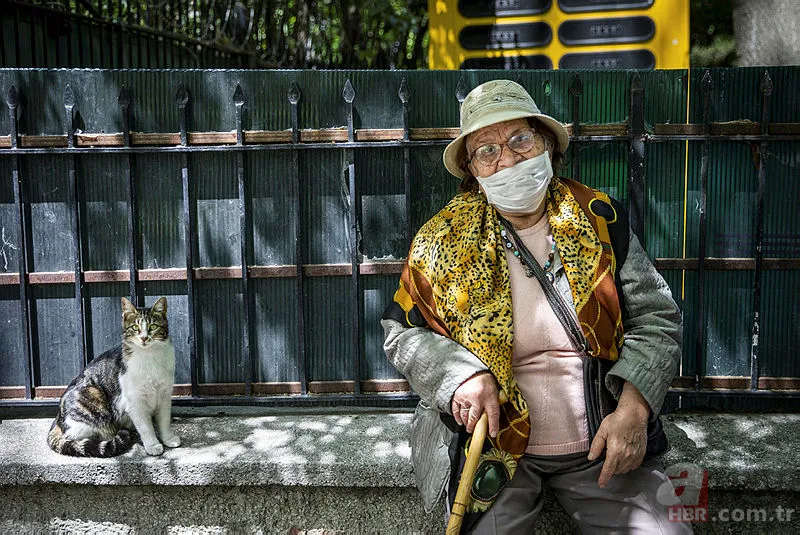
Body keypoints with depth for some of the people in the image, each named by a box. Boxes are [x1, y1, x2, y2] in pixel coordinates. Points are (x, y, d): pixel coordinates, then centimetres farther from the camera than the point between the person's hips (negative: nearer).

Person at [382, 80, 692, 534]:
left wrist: (633, 409, -14)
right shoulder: (445, 242, -4)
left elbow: (657, 319, 0)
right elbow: (403, 332, 3)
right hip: (495, 451, -1)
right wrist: (460, 373, -17)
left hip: (603, 446, 1)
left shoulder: (600, 222, -2)